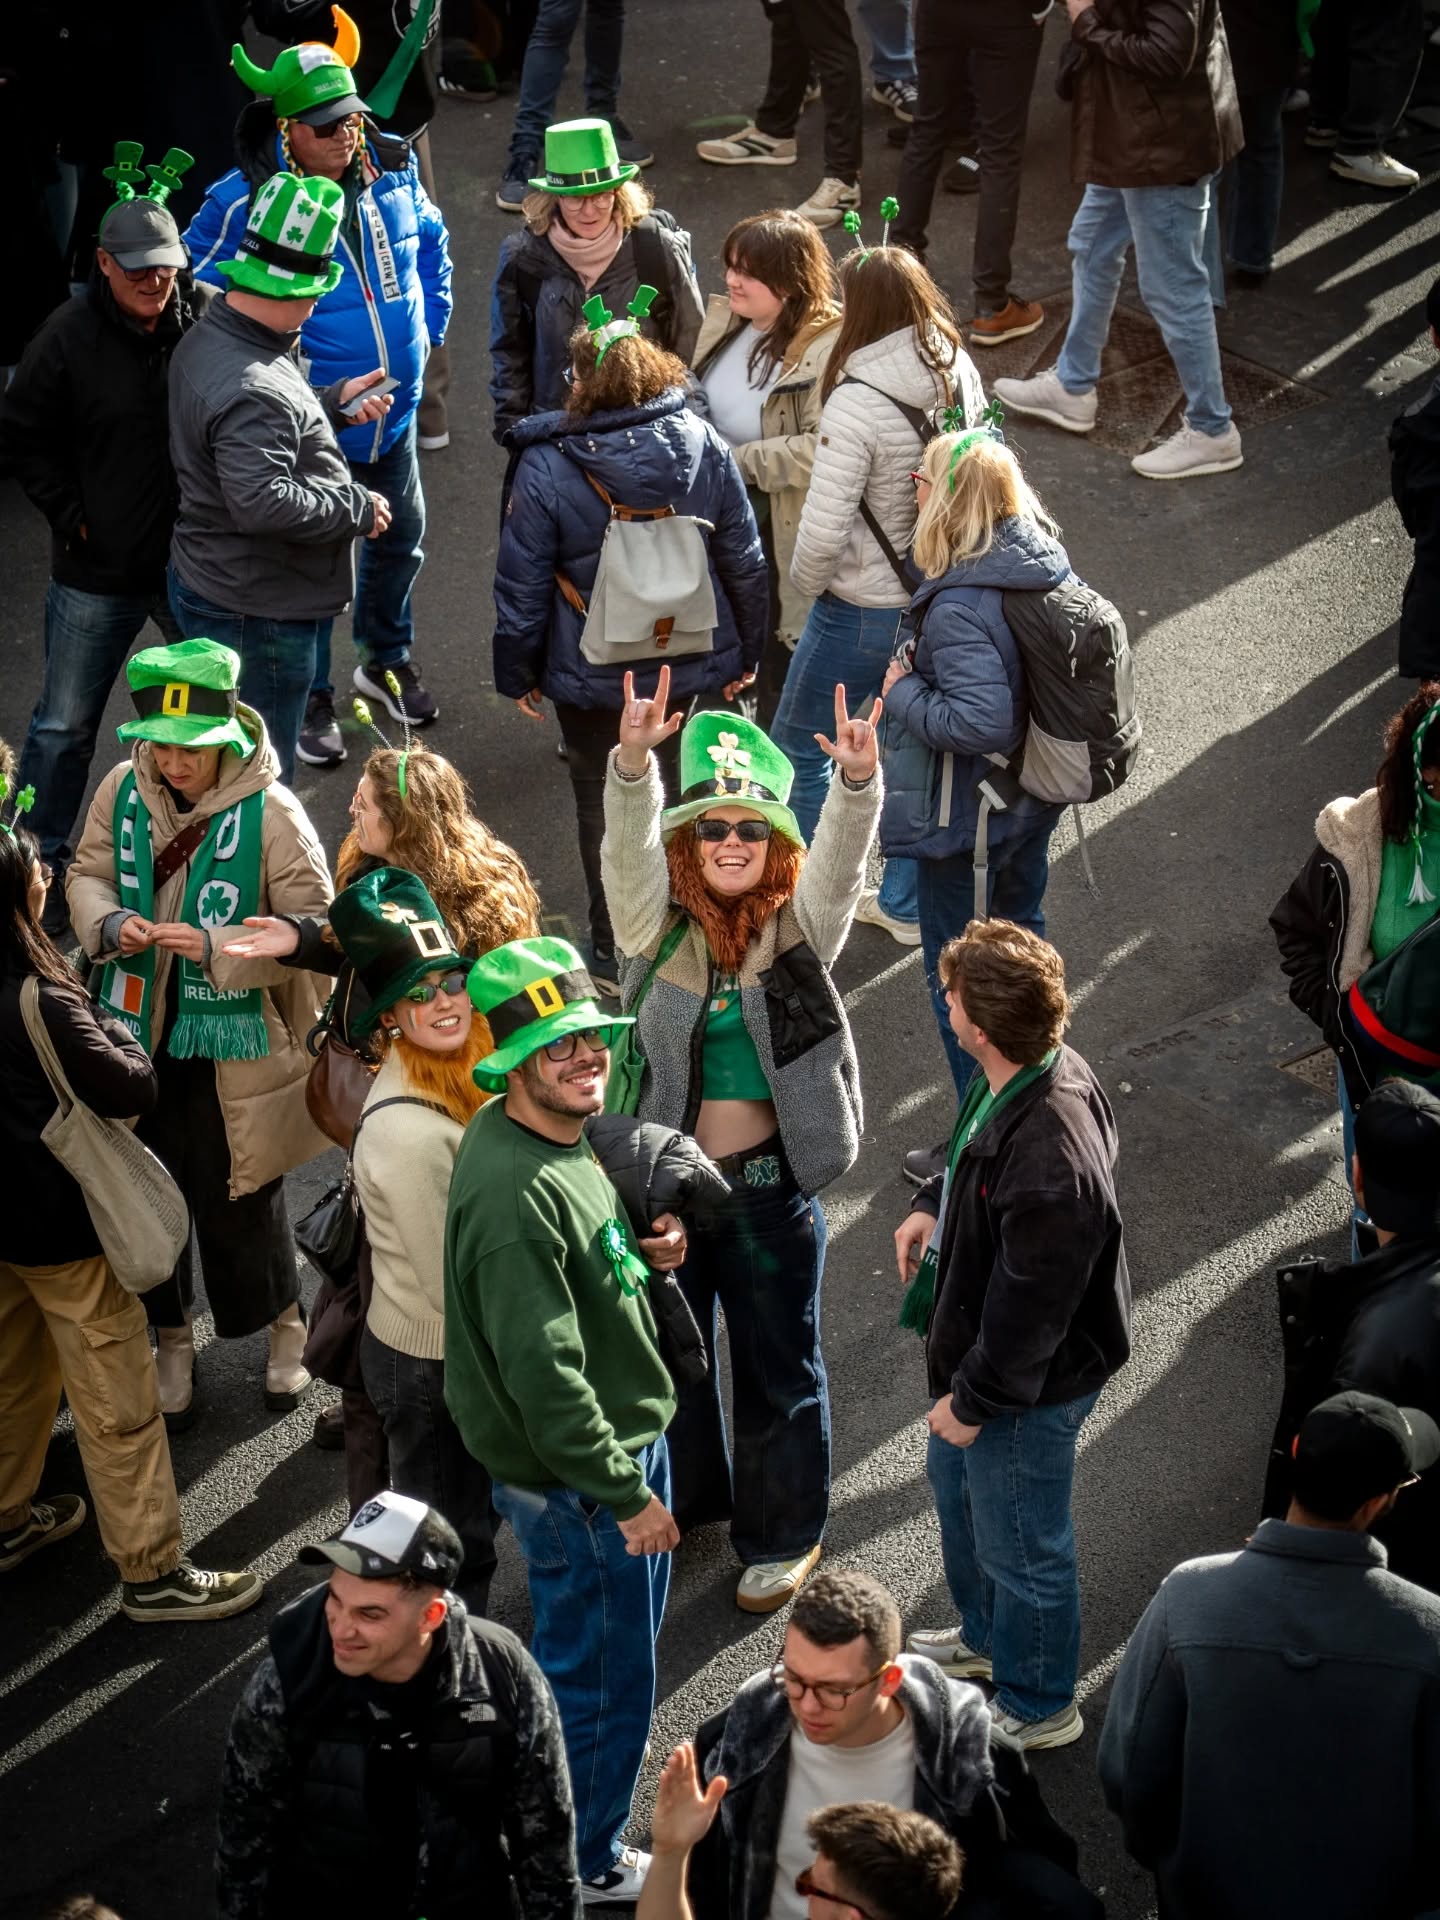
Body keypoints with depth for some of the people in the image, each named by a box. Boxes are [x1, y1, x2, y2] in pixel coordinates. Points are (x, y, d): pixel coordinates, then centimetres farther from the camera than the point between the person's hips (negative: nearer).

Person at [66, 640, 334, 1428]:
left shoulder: (270, 811, -19)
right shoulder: (122, 790, -6)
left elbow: (312, 925, -16)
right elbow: (86, 874, 7)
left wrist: (216, 947, -28)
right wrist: (110, 923, -16)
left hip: (233, 1045, -4)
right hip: (141, 1032, 4)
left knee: (239, 1200, 8)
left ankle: (284, 1323, 36)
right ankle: (171, 1341, 37)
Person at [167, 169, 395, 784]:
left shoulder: (206, 338, 4)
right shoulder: (251, 387, -29)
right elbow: (261, 502, -35)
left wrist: (332, 404, 11)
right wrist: (356, 507, -22)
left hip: (205, 586, 10)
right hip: (255, 612, -10)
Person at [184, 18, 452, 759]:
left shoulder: (392, 172, -6)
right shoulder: (244, 201, -22)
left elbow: (431, 241, 16)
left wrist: (428, 324, 10)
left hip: (395, 410, 6)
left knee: (400, 538, 22)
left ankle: (388, 660, 47)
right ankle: (310, 698, 26)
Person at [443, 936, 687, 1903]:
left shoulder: (561, 1135, 0)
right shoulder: (513, 1196, -31)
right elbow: (544, 1375, -30)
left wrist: (645, 1250, 0)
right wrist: (626, 1493, -23)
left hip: (623, 1438, 10)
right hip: (576, 1477, -10)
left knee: (606, 1650, 27)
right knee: (602, 1674, 9)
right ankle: (585, 1865, 29)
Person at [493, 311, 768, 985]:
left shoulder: (547, 468, -20)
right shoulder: (704, 447, -10)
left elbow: (522, 584, -11)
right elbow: (744, 562, -1)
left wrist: (517, 672, 3)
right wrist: (745, 651, 13)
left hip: (592, 676, -3)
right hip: (690, 661, 3)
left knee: (603, 802, 14)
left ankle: (614, 954, 24)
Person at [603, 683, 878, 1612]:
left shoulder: (802, 928, -7)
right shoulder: (657, 924, -6)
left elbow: (841, 853, -24)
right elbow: (630, 840, -22)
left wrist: (858, 781, -44)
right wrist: (634, 758, -42)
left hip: (769, 1182, -2)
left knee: (779, 1367, 13)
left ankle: (782, 1533, 32)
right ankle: (682, 1496, 45)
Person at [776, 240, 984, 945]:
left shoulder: (857, 403, -26)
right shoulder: (961, 372, -5)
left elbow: (823, 528, -25)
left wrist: (806, 581, -5)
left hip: (867, 610, -7)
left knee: (798, 742, 13)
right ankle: (905, 905, 33)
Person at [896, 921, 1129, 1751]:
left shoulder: (1048, 1169, -41)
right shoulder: (1052, 1067, -13)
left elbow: (1026, 1314, -30)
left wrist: (971, 1400, -17)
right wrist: (935, 1207, 1)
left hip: (1032, 1385, -10)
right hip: (979, 1335, 10)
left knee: (1021, 1545, 14)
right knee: (955, 1481, 32)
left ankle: (1037, 1706, 40)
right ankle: (986, 1636, 57)